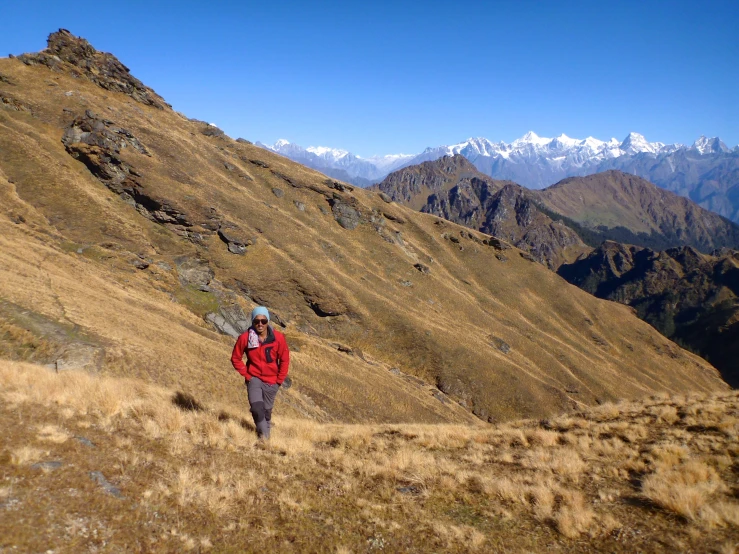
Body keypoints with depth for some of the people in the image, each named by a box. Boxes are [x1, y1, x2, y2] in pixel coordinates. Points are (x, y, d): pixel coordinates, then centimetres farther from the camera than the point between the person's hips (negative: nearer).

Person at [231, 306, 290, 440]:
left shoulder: (278, 337, -13)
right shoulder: (245, 338, -14)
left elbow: (284, 359, -1)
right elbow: (235, 358, 0)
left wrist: (279, 380, -1)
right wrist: (246, 375, -5)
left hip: (271, 382, 1)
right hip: (254, 378, -1)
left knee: (267, 410, 13)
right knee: (257, 409, -20)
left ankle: (266, 434, 36)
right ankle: (264, 437, -4)